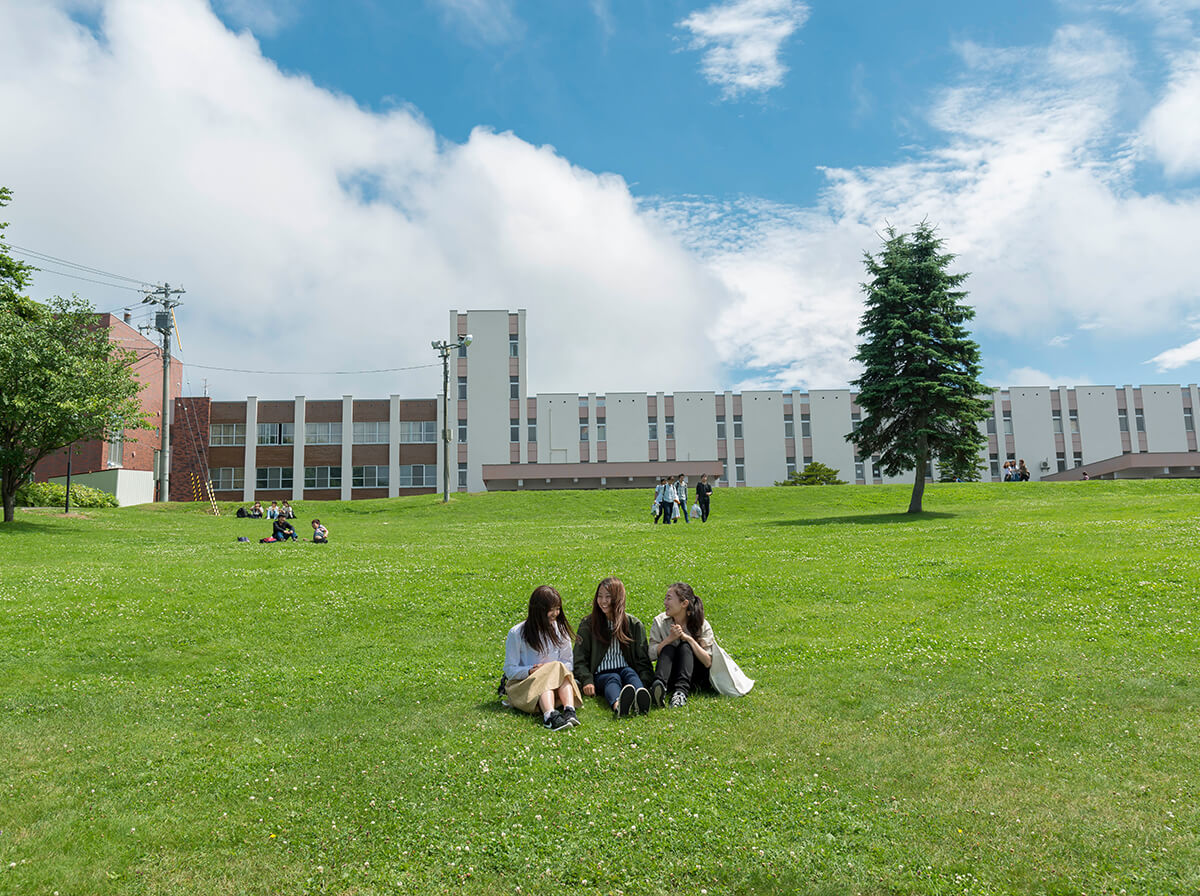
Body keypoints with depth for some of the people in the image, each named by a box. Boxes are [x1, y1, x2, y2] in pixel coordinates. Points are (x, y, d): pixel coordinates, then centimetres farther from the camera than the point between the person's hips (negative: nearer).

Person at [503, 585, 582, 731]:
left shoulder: (560, 629, 10)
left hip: (557, 686, 4)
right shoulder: (516, 633, -2)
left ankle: (570, 711, -53)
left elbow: (569, 663, 12)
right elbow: (510, 670, -1)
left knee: (560, 669, -30)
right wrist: (531, 671, -19)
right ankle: (550, 715, -58)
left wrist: (559, 671, -11)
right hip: (522, 684, -4)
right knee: (556, 667, -33)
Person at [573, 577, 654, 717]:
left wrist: (646, 682, -13)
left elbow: (643, 658, 5)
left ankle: (640, 700, -65)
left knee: (629, 672, -32)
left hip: (626, 670, 1)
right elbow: (580, 659, 2)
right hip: (601, 675, -1)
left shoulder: (634, 624, 9)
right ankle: (617, 704, -68)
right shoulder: (588, 624, 7)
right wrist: (587, 681, -15)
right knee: (613, 678, -33)